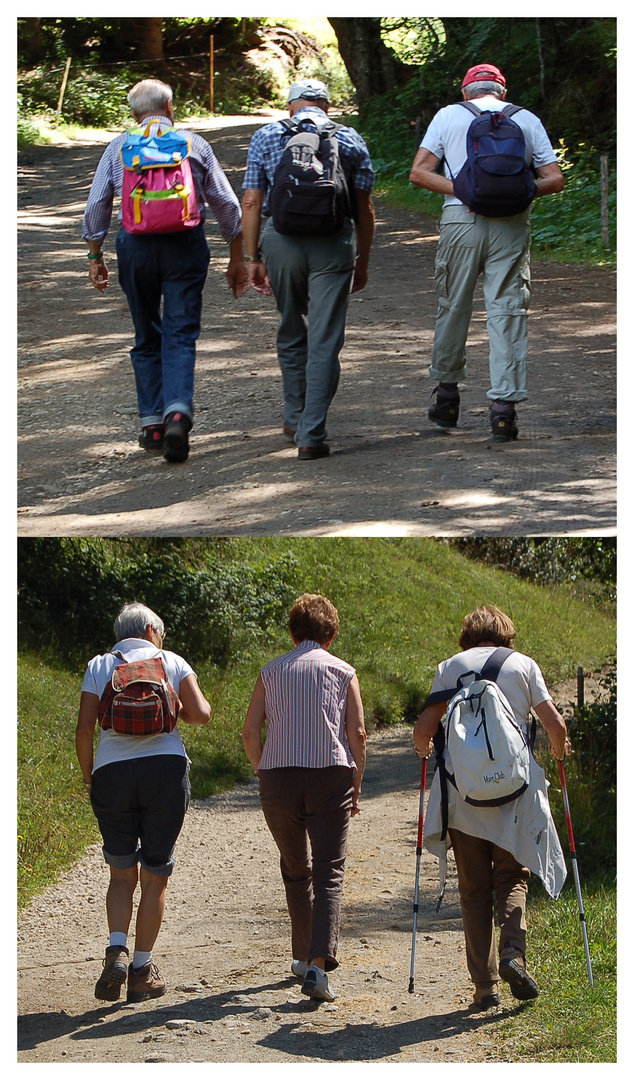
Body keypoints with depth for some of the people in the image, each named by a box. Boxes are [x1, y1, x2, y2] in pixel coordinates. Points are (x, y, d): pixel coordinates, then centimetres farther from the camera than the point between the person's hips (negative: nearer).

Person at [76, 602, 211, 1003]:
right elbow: (200, 714, -3)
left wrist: (88, 775, 12)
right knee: (154, 876, 8)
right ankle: (142, 969, 10)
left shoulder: (99, 666, 10)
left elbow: (85, 729, 0)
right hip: (166, 769, -1)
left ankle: (117, 950, -10)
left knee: (122, 874, 13)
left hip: (112, 771, 1)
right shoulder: (171, 662, 9)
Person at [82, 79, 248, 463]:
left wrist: (96, 257, 15)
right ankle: (178, 411, -23)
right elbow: (227, 204, 8)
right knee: (181, 335, -2)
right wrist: (237, 258, 16)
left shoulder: (119, 148, 8)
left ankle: (152, 424, 13)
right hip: (185, 244, -1)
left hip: (136, 244, 1)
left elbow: (96, 207, 7)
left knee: (147, 338, 13)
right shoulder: (195, 145, 7)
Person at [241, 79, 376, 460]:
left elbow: (252, 203, 2)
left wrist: (253, 258, 6)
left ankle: (296, 418, 31)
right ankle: (312, 433, -7)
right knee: (326, 340, -1)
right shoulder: (351, 140, 8)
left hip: (281, 241, 1)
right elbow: (365, 208, 7)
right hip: (333, 243, -1)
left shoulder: (266, 136, 8)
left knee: (292, 333, 19)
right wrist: (363, 261, 15)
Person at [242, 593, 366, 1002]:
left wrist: (264, 774, 14)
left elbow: (251, 730, 4)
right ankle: (318, 962, -21)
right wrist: (357, 785, 7)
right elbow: (357, 733, -1)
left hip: (278, 776, 2)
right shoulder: (342, 671, 6)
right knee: (329, 874, -4)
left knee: (296, 871, 20)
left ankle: (304, 956, 28)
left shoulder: (272, 671, 11)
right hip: (330, 773, -2)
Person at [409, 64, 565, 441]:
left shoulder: (449, 116, 11)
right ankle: (505, 403, -7)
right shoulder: (527, 120, 12)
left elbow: (419, 172, 1)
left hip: (462, 221, 0)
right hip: (512, 225, 0)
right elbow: (555, 179, 6)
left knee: (454, 306, 13)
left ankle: (447, 393, 23)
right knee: (508, 310, 0)